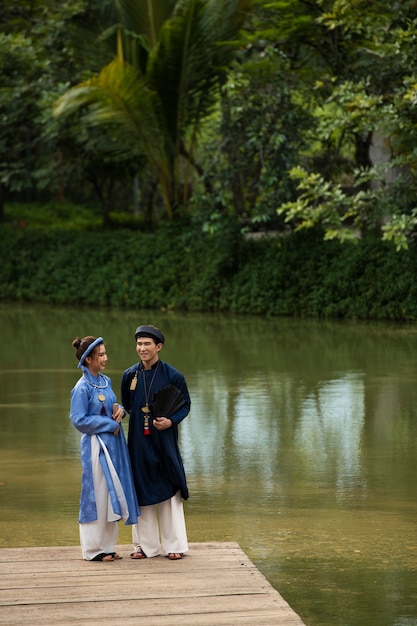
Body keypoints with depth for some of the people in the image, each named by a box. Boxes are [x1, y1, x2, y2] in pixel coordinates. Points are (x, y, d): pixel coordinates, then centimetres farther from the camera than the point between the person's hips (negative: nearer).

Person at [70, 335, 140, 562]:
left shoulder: (106, 381, 9)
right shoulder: (82, 388, -14)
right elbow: (79, 420, -16)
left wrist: (120, 410, -3)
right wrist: (110, 424, -14)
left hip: (114, 443, 8)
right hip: (96, 446, -8)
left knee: (112, 495, 11)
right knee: (97, 496, -2)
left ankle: (107, 545, 20)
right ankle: (93, 549, 9)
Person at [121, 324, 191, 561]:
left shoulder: (173, 375, -6)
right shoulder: (129, 375, 2)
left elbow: (186, 405, 1)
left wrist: (171, 421, -15)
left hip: (164, 440, -3)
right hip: (139, 441, 3)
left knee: (169, 490, 2)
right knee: (142, 490, 6)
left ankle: (174, 545, 9)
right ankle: (145, 544, 15)